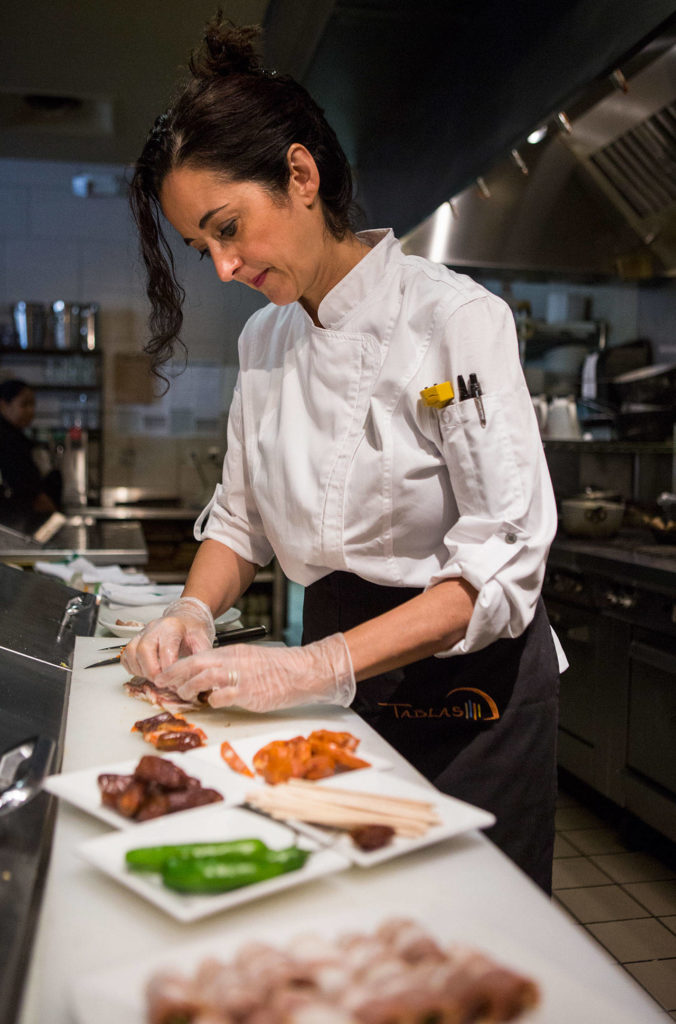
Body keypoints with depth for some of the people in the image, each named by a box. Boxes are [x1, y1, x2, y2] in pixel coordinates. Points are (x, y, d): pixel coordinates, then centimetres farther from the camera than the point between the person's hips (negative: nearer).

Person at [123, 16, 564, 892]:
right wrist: (194, 610, -9)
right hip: (341, 680, 5)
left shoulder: (459, 319, -17)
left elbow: (503, 564, -22)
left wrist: (319, 665, -29)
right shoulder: (264, 341, 2)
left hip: (465, 685, -5)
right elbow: (241, 516, 11)